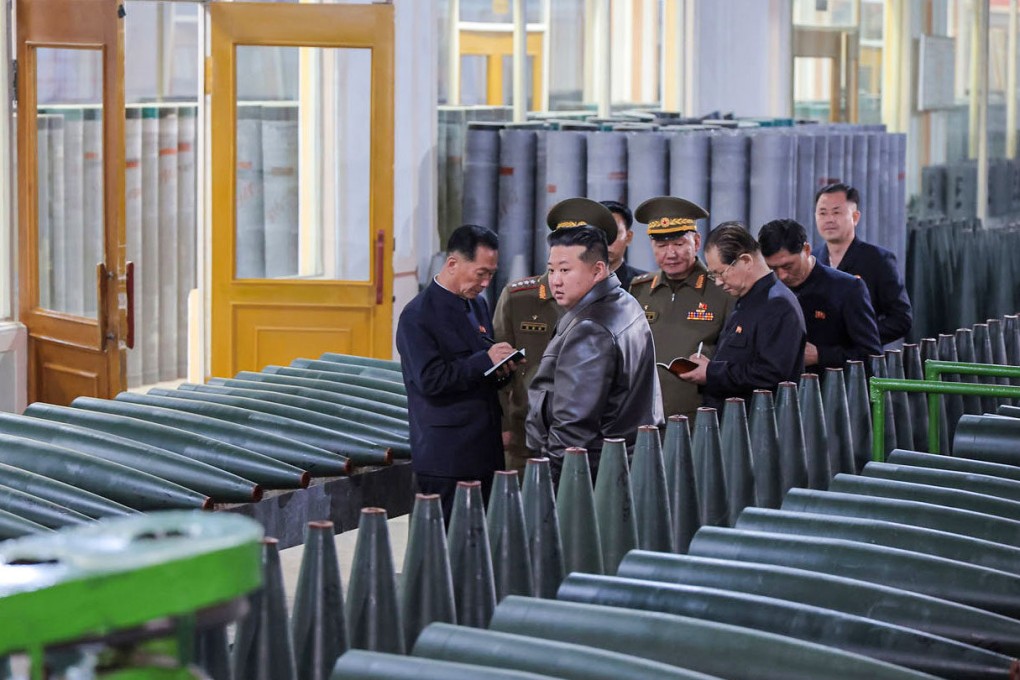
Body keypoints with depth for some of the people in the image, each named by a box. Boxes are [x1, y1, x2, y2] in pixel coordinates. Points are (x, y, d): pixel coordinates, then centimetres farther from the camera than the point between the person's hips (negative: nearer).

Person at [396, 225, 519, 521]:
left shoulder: (478, 305, 14)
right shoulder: (417, 316, -11)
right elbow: (430, 380, -19)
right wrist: (485, 361, -19)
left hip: (485, 451, 8)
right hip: (447, 459, -8)